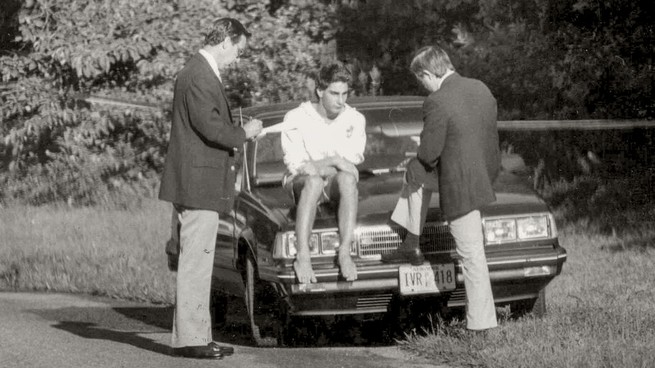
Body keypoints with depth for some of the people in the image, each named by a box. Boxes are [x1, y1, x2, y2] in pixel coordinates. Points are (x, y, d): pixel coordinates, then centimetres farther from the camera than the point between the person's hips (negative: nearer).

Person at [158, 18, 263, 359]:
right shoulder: (198, 75, -16)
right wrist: (243, 133, -7)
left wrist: (238, 132, 10)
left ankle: (196, 334, 17)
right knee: (195, 262, -8)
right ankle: (189, 338, -7)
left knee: (198, 263, 13)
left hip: (200, 184, 11)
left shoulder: (203, 73, 18)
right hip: (198, 183, -11)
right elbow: (210, 127, -21)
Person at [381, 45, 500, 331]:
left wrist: (428, 158, 6)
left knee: (472, 255, -1)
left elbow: (429, 153, -17)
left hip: (461, 187, -8)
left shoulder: (437, 103, -20)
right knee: (415, 170, 25)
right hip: (485, 173, 8)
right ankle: (410, 246, 30)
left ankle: (482, 323, 6)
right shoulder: (480, 88, 3)